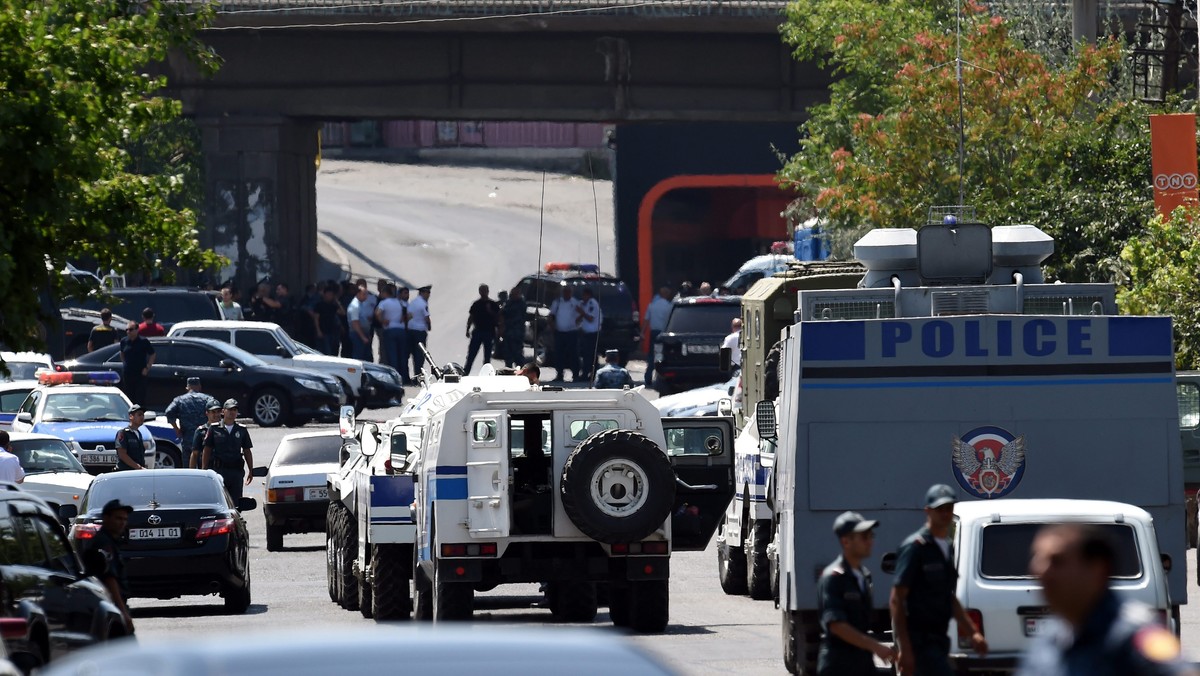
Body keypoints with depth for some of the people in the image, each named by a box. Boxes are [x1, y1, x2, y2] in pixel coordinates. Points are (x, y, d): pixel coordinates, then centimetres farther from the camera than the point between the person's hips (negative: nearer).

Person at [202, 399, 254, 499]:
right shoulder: (214, 429, 3)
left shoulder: (242, 430, 10)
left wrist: (251, 470, 7)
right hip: (218, 470, -2)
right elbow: (207, 451, 4)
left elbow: (247, 452, 13)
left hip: (236, 471, 2)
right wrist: (204, 470, -1)